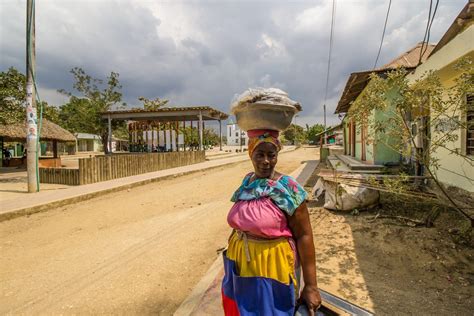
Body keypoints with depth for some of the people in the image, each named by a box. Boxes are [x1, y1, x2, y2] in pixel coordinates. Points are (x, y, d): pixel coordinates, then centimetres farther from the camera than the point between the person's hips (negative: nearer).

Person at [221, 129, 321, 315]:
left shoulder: (288, 189, -18)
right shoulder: (247, 182, -1)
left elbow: (304, 236, -17)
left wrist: (311, 285, -17)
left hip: (272, 267, -5)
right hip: (241, 266, 6)